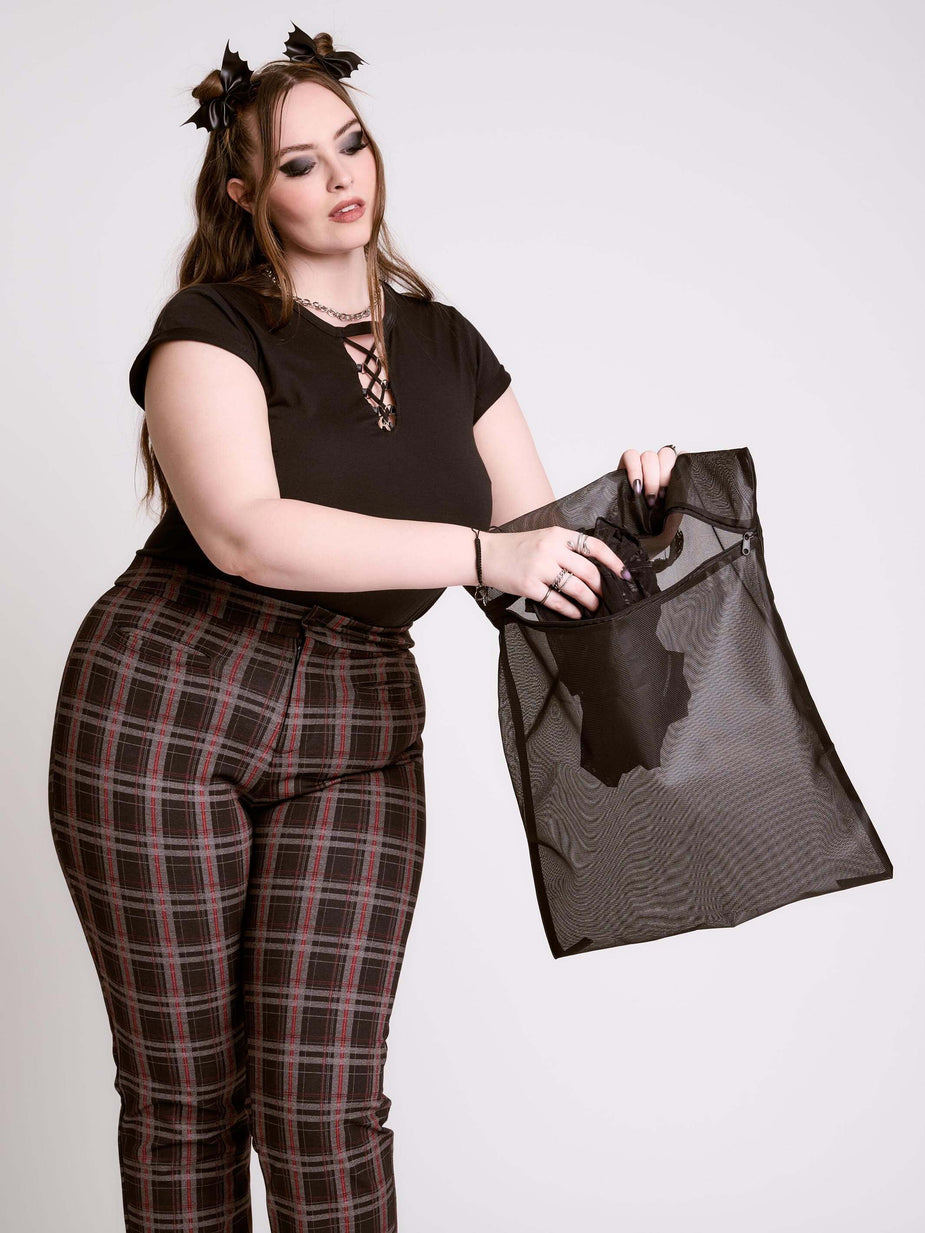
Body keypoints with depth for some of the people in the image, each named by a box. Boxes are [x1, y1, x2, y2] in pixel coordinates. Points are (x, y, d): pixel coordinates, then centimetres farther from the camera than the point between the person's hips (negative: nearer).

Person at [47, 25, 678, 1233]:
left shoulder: (445, 344, 11)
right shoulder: (212, 327, -6)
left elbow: (538, 531, 12)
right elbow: (245, 532, -23)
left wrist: (618, 498, -10)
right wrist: (482, 554, -29)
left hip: (356, 736, 3)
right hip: (163, 717, -3)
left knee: (325, 1098, -2)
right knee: (185, 1092, 7)